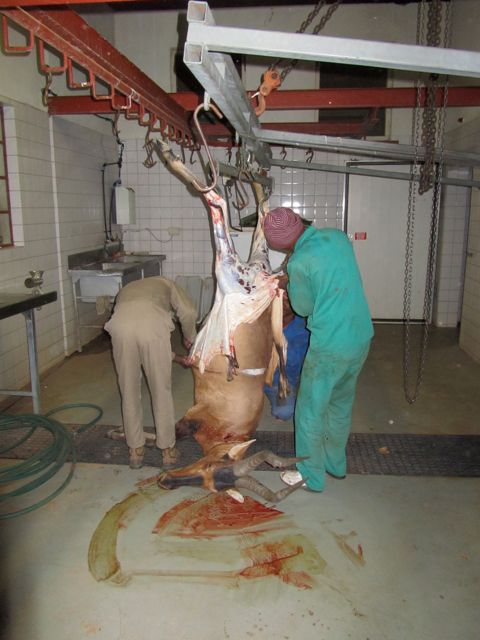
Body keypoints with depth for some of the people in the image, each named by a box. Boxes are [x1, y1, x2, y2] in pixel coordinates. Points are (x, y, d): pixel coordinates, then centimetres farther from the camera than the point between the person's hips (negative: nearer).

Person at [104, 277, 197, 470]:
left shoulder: (126, 290, 44)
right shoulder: (164, 283, 36)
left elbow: (143, 343, 41)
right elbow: (188, 312, 15)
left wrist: (177, 358, 46)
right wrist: (189, 338, 33)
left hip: (120, 325, 3)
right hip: (153, 324, -2)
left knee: (129, 391, 19)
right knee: (161, 391, 14)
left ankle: (135, 450, 30)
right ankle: (167, 449, 27)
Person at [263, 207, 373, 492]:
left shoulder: (299, 263, -19)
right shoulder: (337, 236, 1)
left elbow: (304, 308, -4)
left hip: (330, 347, -7)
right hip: (362, 337, 8)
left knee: (311, 410, 12)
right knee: (341, 404, 23)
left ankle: (311, 475, 27)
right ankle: (335, 462, 41)